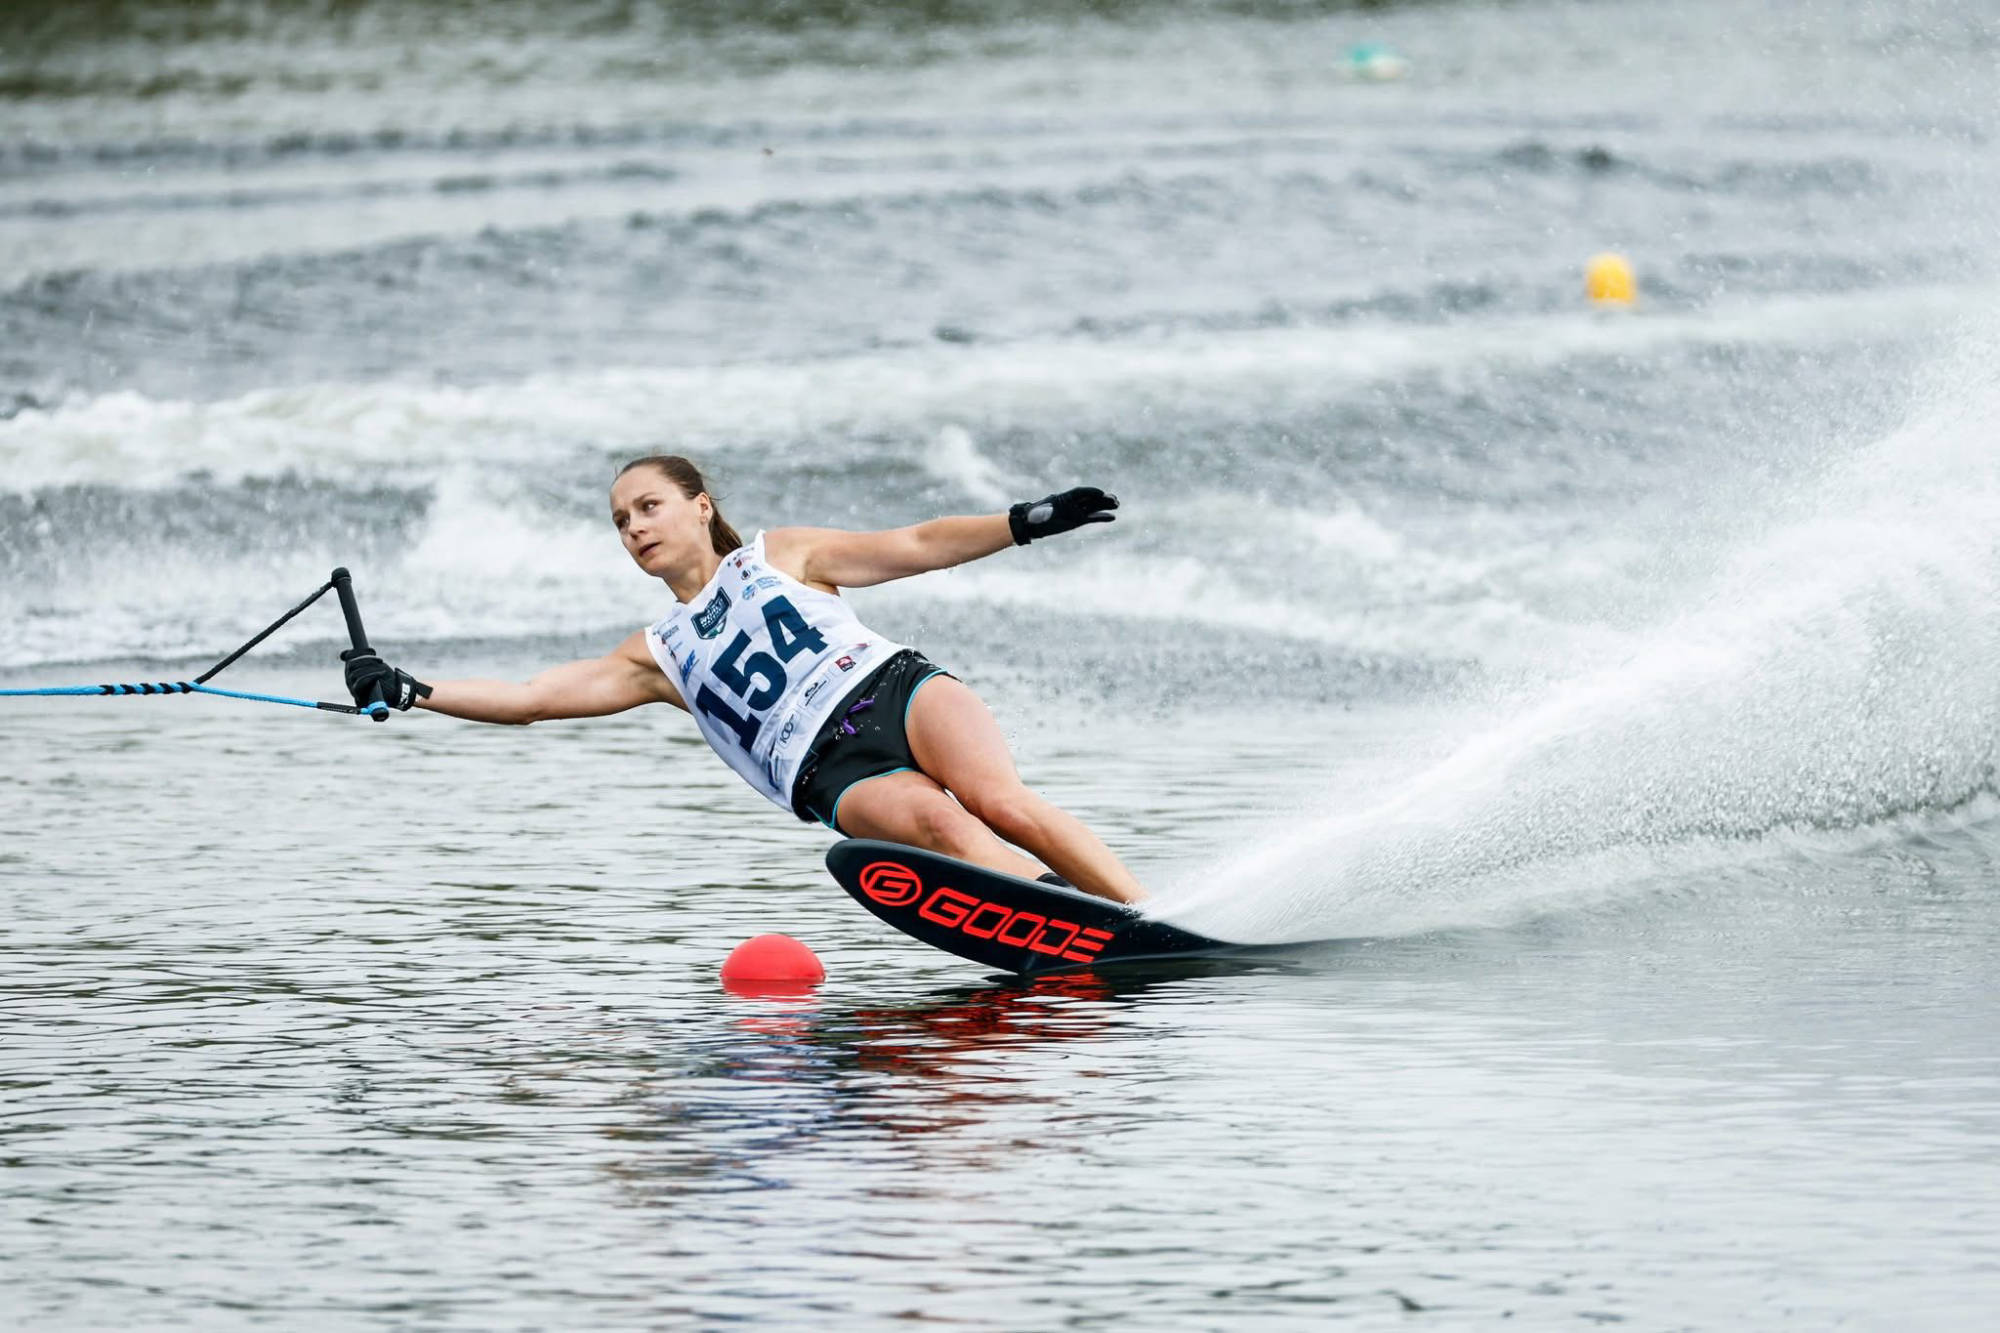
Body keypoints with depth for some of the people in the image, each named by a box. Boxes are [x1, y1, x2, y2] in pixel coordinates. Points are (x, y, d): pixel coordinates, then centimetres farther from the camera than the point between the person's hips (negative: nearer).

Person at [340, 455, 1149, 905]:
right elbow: (529, 698, 16)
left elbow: (915, 548, 15)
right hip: (833, 773, 0)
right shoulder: (658, 656, 22)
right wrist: (409, 694, 7)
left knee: (998, 802, -30)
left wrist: (1029, 522, 4)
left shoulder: (778, 556, 19)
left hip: (894, 688, 0)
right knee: (937, 823, -32)